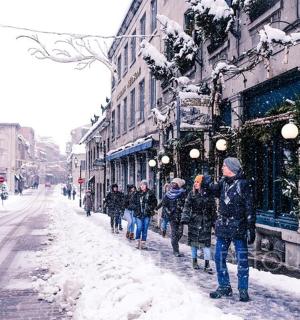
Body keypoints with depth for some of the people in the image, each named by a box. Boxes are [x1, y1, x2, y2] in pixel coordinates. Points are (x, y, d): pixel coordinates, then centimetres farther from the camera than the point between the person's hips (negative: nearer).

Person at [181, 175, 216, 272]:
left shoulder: (209, 194, 0)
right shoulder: (192, 194, 2)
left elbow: (213, 209, 5)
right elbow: (187, 207, -3)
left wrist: (214, 221, 4)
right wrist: (185, 218, -15)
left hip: (206, 222, -1)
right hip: (194, 221, 1)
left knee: (206, 242, -4)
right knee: (193, 241, 9)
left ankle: (207, 264, 2)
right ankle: (194, 261, 25)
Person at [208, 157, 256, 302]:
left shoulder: (243, 184, -10)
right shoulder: (223, 182, 8)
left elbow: (249, 209, -11)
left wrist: (251, 229, -13)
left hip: (239, 228, -6)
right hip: (223, 227, 6)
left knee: (242, 260, 2)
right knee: (219, 258, 8)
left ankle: (243, 290, 15)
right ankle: (224, 287, 22)